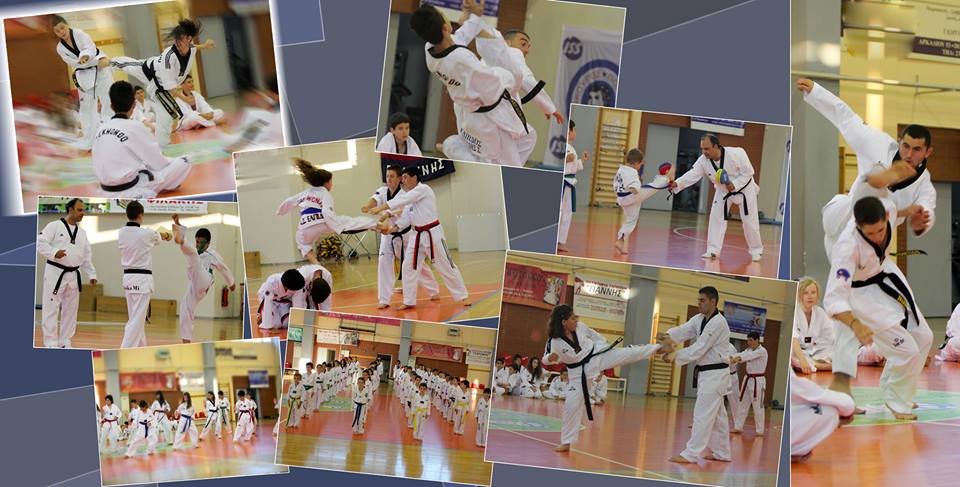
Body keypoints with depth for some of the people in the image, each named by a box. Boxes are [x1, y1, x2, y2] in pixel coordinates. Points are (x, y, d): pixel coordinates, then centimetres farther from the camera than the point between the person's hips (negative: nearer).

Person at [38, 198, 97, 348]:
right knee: (51, 309, -7)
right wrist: (54, 253, -29)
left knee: (70, 310, 11)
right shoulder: (54, 226, -6)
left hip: (73, 275, 7)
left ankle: (65, 343, 20)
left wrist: (92, 274, 10)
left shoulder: (82, 232, 13)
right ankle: (51, 344, -4)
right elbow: (40, 243, -14)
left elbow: (87, 256, 17)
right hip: (55, 273, -6)